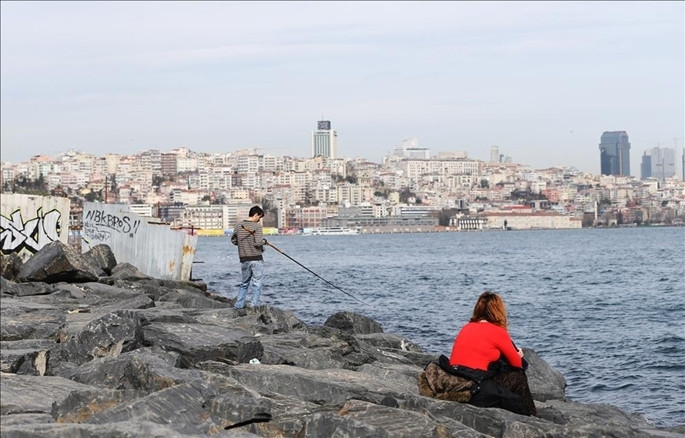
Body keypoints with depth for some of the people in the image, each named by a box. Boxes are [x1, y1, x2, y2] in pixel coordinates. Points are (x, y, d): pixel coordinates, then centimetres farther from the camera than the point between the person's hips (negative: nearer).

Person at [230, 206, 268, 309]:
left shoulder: (239, 226, 5)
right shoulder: (257, 226, -12)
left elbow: (233, 240, 14)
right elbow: (258, 243, -19)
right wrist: (264, 241, 1)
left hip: (244, 259, 5)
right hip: (256, 259, -5)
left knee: (244, 283, 17)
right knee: (257, 284, 3)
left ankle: (238, 306, 15)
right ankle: (254, 306, 2)